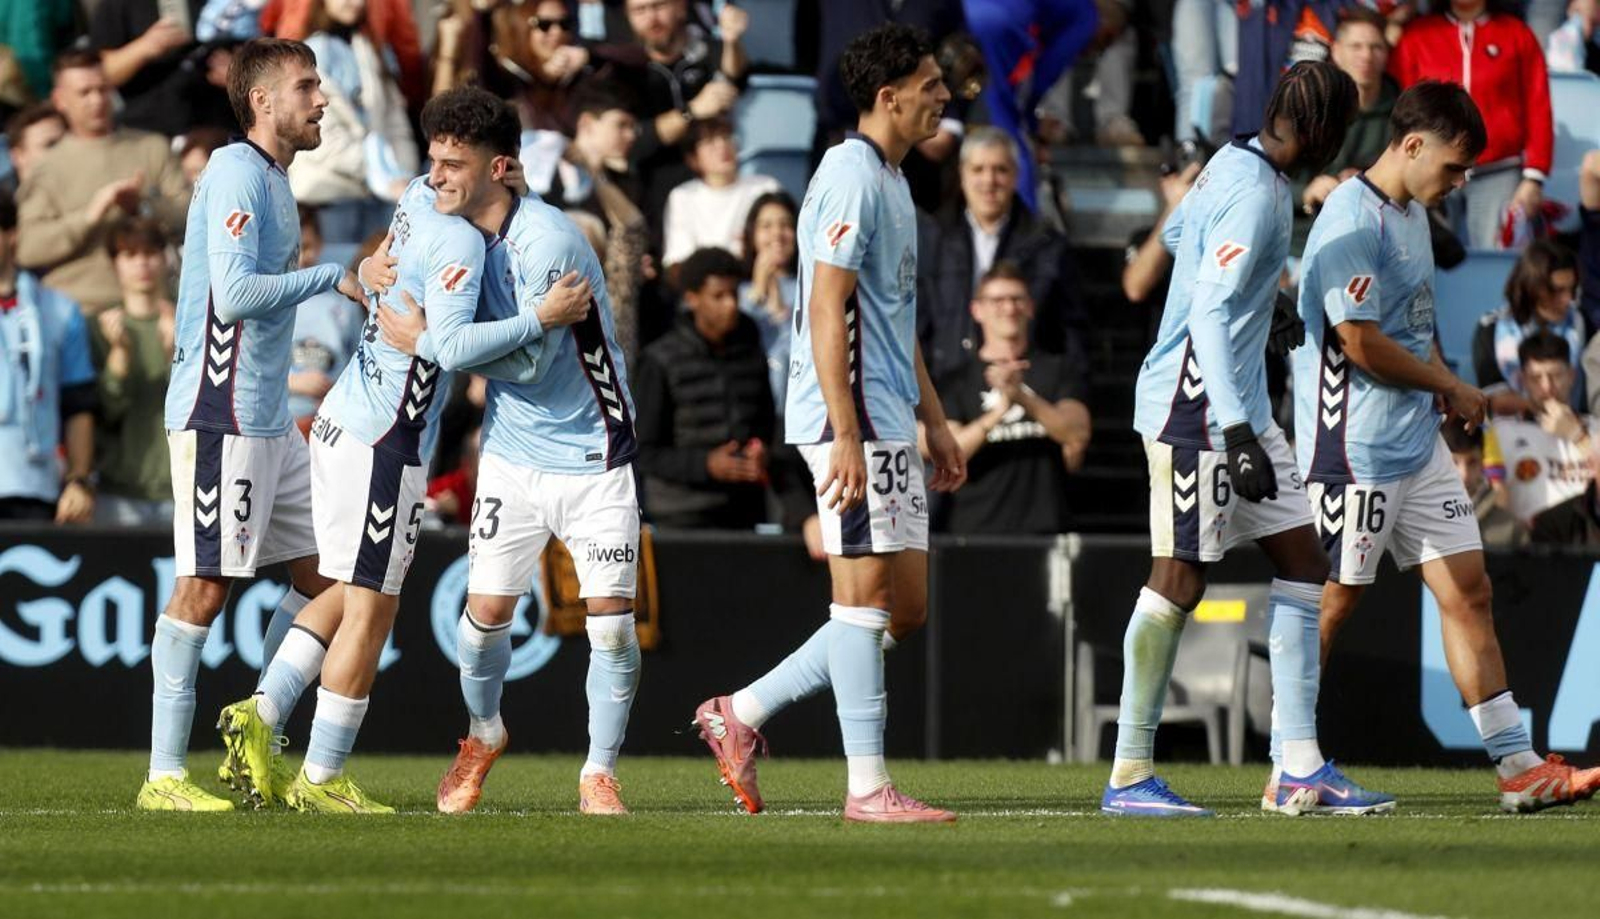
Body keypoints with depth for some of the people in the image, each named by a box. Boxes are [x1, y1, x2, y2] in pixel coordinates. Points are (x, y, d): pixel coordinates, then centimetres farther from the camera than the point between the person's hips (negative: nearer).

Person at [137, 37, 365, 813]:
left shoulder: (271, 179, 17)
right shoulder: (237, 174, -13)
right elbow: (234, 294, -22)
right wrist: (332, 277, -15)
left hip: (268, 420, 10)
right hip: (219, 419, -10)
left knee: (325, 569, 10)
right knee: (204, 588, -9)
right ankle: (164, 774, -6)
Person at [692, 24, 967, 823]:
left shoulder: (889, 181, 19)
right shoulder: (851, 177, -12)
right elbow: (827, 313, -18)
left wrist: (935, 424, 23)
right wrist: (847, 437, -23)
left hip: (890, 428, 10)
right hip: (853, 423, -10)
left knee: (905, 609, 8)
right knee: (866, 592, -8)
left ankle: (741, 713, 15)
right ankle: (867, 786, -6)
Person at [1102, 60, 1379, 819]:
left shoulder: (1238, 165, 10)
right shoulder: (1254, 195, -19)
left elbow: (1175, 233, 29)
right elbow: (1209, 314, -25)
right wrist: (1236, 432, -30)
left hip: (1240, 407, 11)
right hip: (1197, 409, -11)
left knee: (1302, 559, 8)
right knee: (1179, 579, -8)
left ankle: (1301, 768, 8)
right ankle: (1129, 778, -3)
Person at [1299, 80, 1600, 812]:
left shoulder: (1411, 214, 14)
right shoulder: (1354, 219, -17)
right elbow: (1361, 343, -21)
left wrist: (1443, 389, 7)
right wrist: (1452, 387, -9)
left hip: (1417, 443, 9)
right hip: (1355, 448, -9)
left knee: (1469, 593, 6)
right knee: (1332, 603, -3)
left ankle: (1519, 768, 6)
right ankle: (1286, 770, 7)